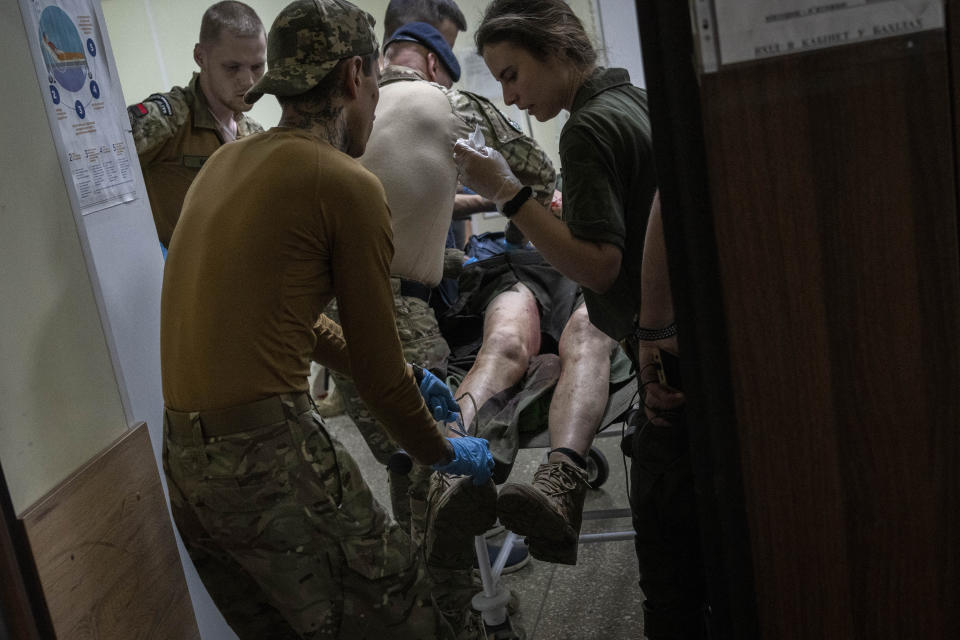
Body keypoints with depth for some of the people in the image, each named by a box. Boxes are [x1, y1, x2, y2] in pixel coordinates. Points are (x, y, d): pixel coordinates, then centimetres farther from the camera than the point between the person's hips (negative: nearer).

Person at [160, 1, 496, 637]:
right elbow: (375, 368, -6)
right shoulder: (348, 184, -10)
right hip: (270, 455, -9)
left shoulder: (228, 162, 14)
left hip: (182, 459, 9)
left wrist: (409, 377, 28)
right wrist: (445, 453, 11)